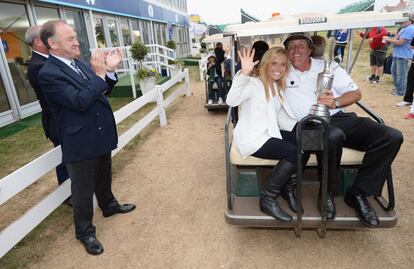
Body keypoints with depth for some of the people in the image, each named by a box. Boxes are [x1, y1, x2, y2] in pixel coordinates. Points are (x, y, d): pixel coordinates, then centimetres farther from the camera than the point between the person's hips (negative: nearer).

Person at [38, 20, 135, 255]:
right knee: (83, 190, 9)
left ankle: (109, 206, 50)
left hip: (101, 135, 7)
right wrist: (99, 74, -23)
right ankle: (85, 232, 29)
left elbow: (102, 92, 11)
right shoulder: (49, 74, -18)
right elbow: (81, 101, -26)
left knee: (104, 178, 26)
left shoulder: (80, 63, 6)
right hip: (81, 143, -7)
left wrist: (110, 70, -5)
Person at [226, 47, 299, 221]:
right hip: (251, 138, -8)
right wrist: (244, 73, -40)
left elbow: (281, 118, 11)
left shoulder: (277, 87, 15)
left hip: (270, 133, 8)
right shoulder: (254, 83, -11)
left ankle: (287, 187, 8)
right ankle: (268, 199, -8)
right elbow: (231, 101, -30)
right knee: (295, 153, -22)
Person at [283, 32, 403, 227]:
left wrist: (335, 102, -8)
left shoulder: (328, 66, 15)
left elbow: (356, 93, 12)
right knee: (334, 135, -39)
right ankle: (327, 192, -12)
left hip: (339, 118, 4)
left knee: (392, 137, -15)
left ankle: (358, 193, -4)